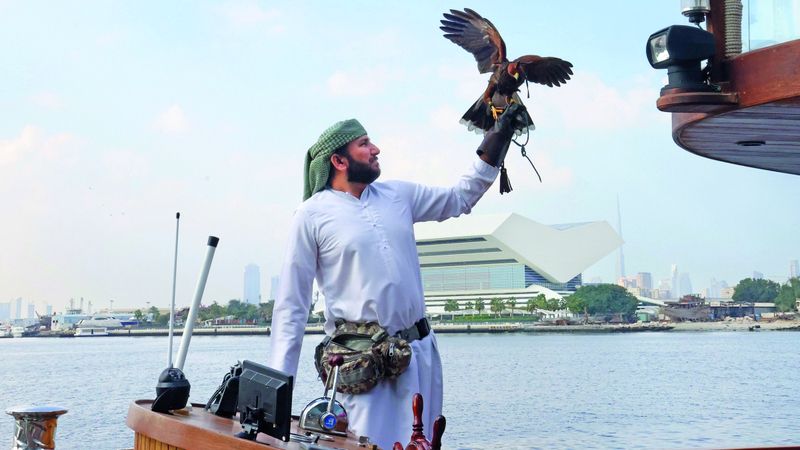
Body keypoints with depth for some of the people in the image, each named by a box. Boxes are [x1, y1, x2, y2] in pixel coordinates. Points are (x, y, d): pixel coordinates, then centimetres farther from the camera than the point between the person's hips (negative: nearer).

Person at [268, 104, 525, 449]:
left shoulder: (398, 195, 10)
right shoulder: (312, 215, -5)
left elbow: (460, 198, 22)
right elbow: (291, 305, -4)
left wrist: (496, 141, 15)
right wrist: (278, 382, -7)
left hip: (421, 350, 6)